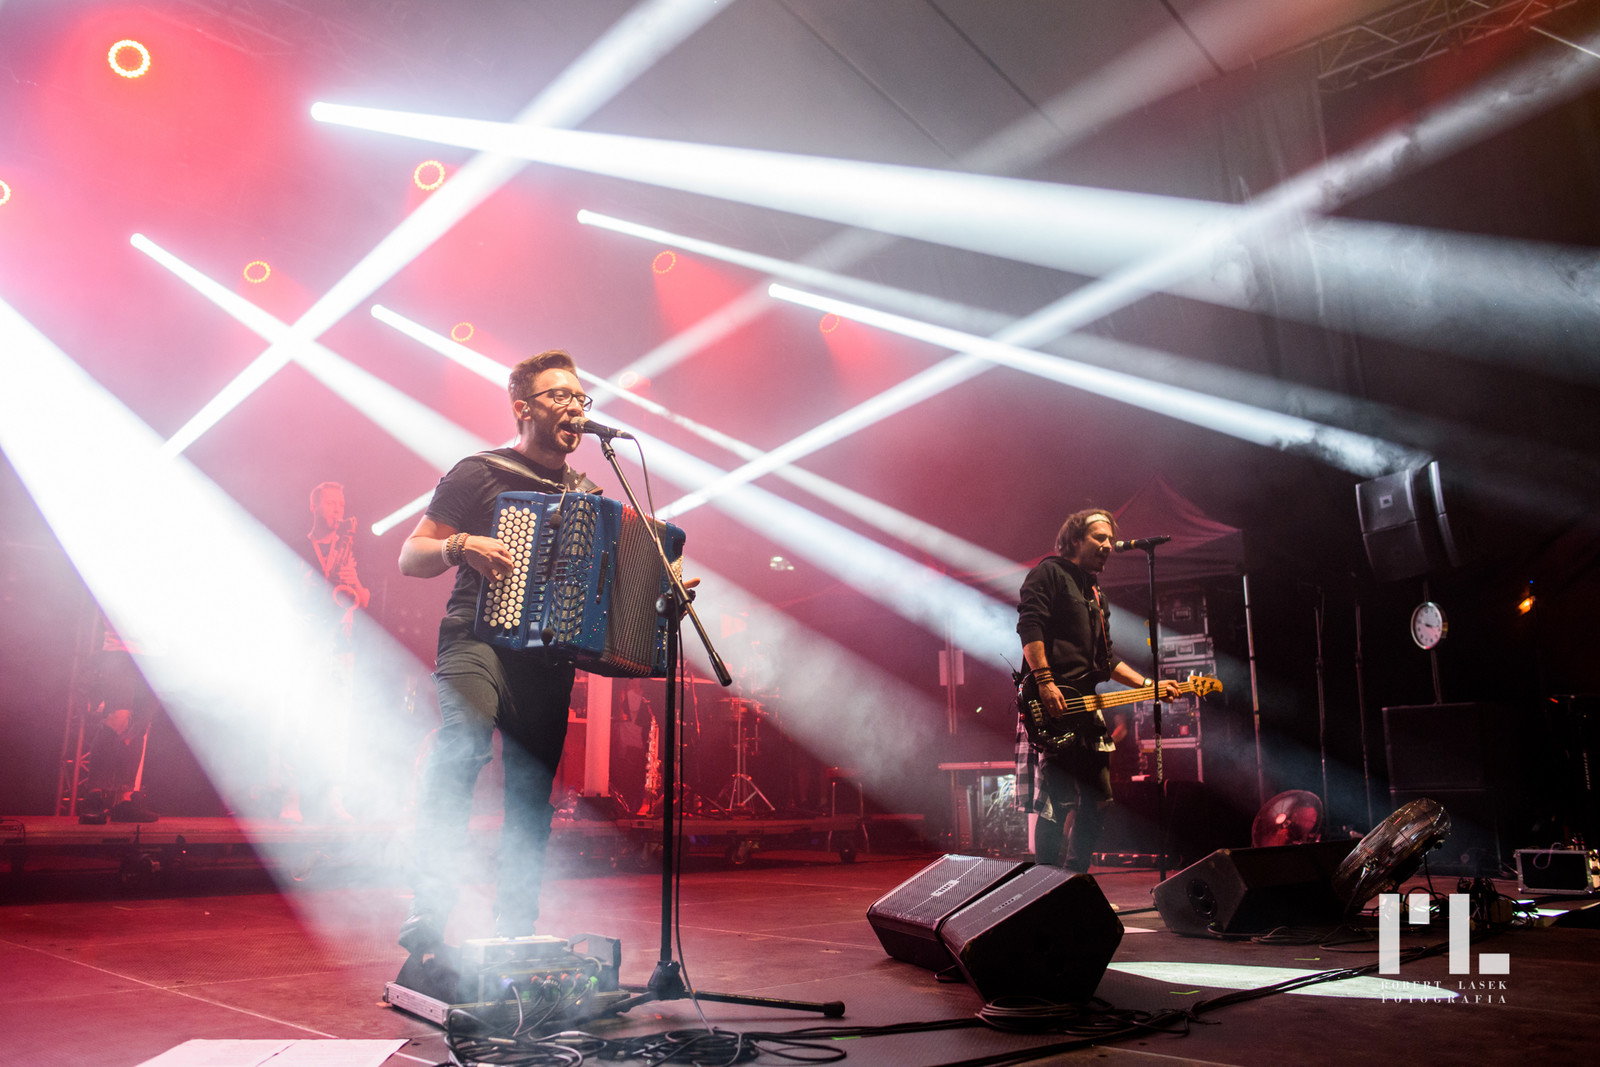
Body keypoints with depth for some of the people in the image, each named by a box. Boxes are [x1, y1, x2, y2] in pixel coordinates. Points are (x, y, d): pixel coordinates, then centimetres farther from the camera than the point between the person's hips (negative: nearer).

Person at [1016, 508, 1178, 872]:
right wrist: (1045, 682, -23)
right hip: (1051, 705, -9)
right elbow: (1028, 625, -15)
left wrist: (1148, 685, 16)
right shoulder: (1049, 573, -1)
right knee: (1054, 803, -11)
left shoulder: (1095, 594, 25)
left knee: (1096, 801, 10)